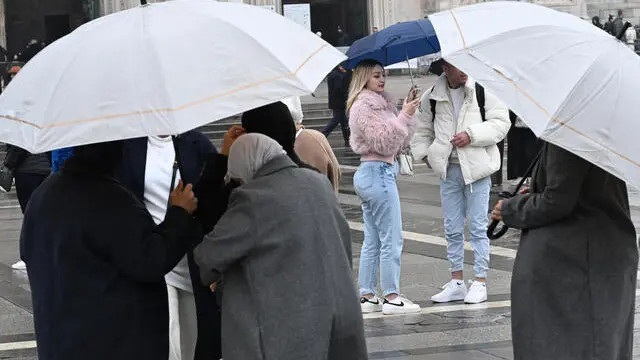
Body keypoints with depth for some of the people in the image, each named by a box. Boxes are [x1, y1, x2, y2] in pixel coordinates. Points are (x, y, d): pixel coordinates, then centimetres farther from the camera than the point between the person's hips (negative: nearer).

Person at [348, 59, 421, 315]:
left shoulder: (380, 103, 17)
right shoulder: (365, 106, -12)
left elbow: (400, 143, 14)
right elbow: (384, 142, -18)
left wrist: (408, 115, 2)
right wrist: (404, 116, -18)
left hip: (370, 174, 10)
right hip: (378, 172, -10)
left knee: (372, 241, 11)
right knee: (392, 239, -7)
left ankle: (367, 296, 14)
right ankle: (391, 297, -4)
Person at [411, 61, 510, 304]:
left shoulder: (482, 90, -7)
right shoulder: (432, 97, 4)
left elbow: (501, 122, -7)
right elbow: (423, 131, 17)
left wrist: (472, 135, -16)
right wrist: (425, 153, 3)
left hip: (477, 167, -4)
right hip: (449, 169, 4)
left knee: (478, 227, 0)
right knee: (452, 229, 10)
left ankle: (480, 282, 7)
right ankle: (457, 282, 19)